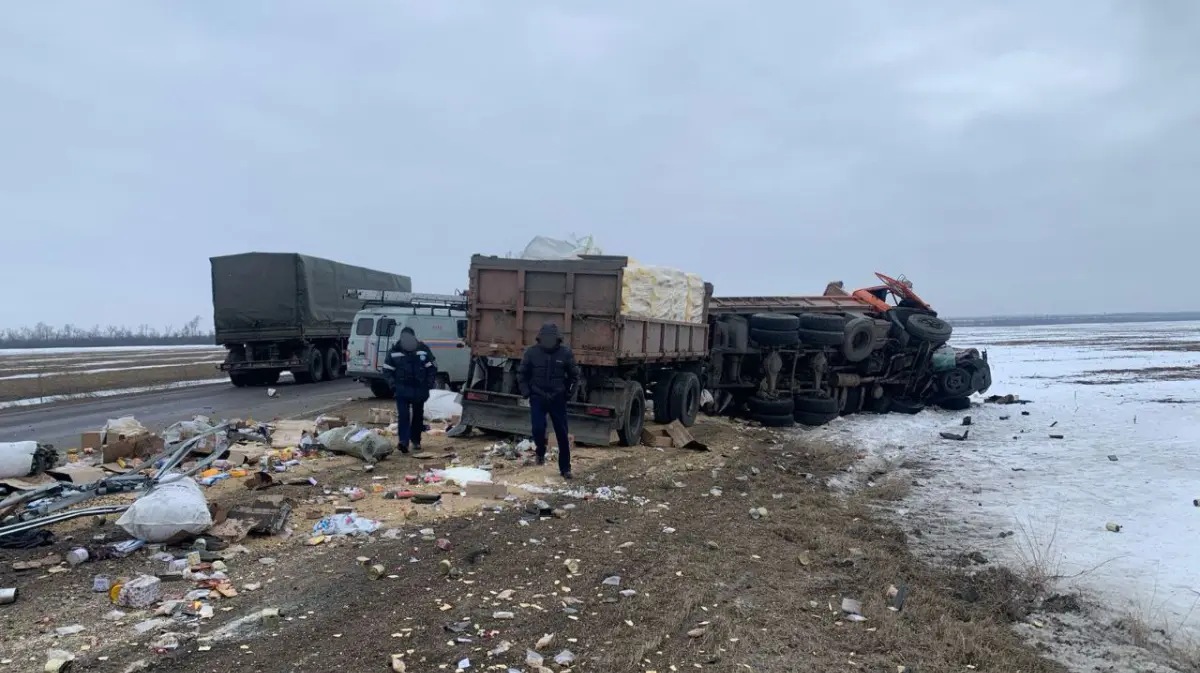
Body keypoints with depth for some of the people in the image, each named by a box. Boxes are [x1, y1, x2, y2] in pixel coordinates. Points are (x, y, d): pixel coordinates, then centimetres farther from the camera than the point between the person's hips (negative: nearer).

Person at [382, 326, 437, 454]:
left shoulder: (423, 349, -3)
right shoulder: (395, 350, -2)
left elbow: (432, 367, 2)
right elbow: (387, 369, 7)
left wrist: (429, 384, -5)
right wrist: (393, 383, -4)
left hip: (419, 389, 1)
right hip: (402, 389, -1)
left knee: (418, 415, 11)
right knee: (403, 415, -12)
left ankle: (416, 440, 24)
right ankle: (403, 441, -17)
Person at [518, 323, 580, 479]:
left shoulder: (566, 352, -5)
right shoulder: (532, 352, -5)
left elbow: (574, 375, 8)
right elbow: (522, 374, 7)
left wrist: (569, 392, 1)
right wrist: (526, 392, -3)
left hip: (558, 399, 0)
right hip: (537, 398, 0)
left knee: (562, 434, 4)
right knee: (538, 428, -15)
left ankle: (565, 468, 16)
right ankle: (541, 452, 19)